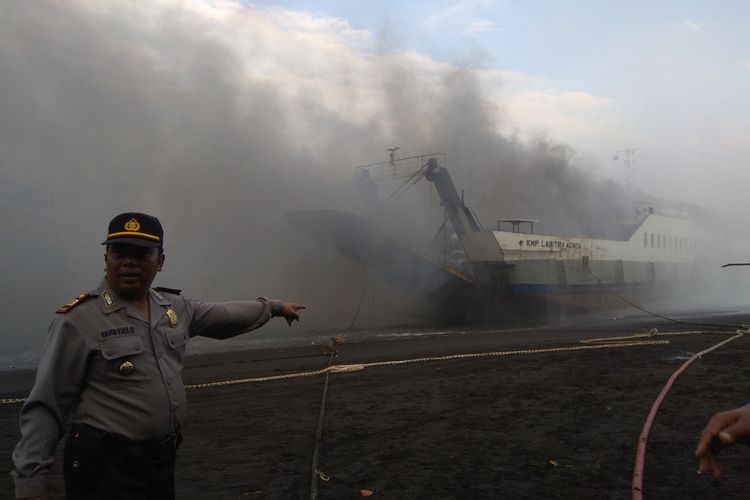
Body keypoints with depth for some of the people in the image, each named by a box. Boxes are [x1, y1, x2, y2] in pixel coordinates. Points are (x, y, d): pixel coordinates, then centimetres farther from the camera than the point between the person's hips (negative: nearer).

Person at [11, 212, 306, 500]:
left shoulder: (174, 306, 6)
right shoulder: (78, 320, -14)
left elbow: (223, 315, 23)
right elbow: (45, 408, -13)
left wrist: (273, 307, 32)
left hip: (164, 459, 7)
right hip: (106, 467, -6)